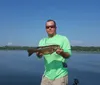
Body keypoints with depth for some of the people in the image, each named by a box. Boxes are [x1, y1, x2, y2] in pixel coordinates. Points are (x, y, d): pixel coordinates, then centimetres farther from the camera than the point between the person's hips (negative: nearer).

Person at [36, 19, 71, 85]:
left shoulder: (63, 38, -3)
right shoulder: (42, 41, 10)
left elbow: (68, 55, -9)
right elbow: (39, 56, 2)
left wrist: (62, 53, -30)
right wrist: (38, 54, -20)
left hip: (60, 74, -4)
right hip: (47, 74, 4)